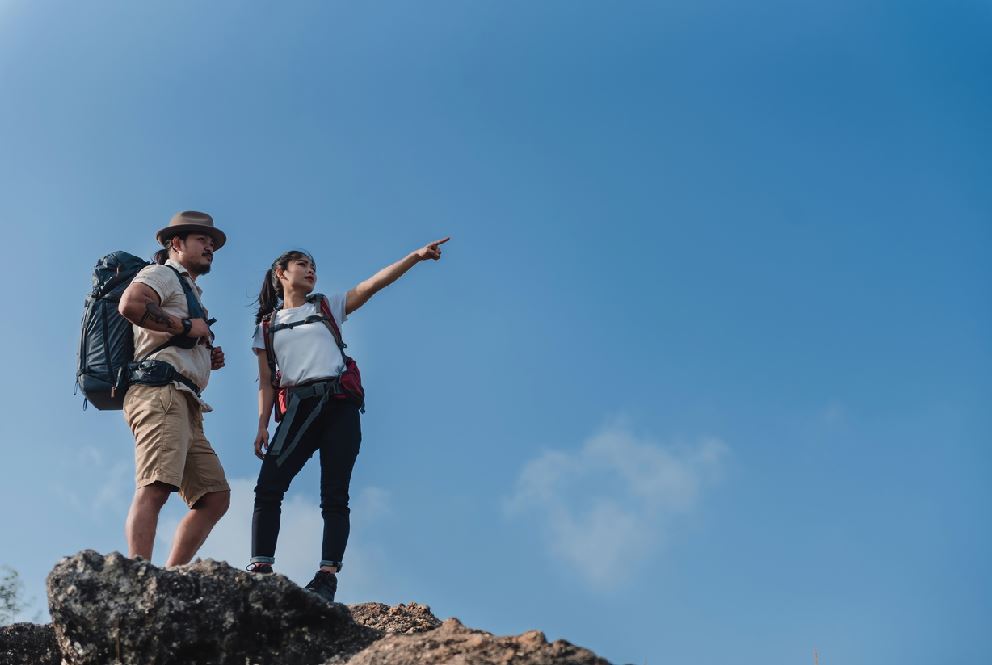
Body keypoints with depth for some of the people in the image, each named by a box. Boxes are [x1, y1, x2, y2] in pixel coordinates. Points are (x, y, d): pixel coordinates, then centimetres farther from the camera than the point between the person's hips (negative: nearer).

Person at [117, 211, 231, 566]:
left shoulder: (190, 293, 34)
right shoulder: (162, 274, 7)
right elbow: (130, 304, -16)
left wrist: (209, 359, 17)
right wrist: (186, 326, -8)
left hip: (185, 406, 10)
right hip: (160, 392, -10)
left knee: (215, 497, 4)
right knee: (154, 489, -24)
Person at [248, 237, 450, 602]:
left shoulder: (328, 307, 17)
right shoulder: (267, 326, 18)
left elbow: (373, 284, 6)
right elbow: (266, 382, 12)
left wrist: (416, 256, -4)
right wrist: (262, 425, -2)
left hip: (339, 404, -1)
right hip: (299, 408, 1)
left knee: (334, 495, -7)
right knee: (267, 487, -13)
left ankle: (327, 575, -8)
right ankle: (260, 569, -13)